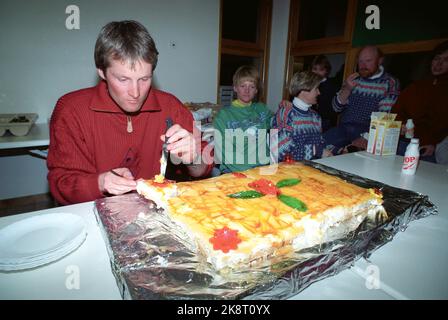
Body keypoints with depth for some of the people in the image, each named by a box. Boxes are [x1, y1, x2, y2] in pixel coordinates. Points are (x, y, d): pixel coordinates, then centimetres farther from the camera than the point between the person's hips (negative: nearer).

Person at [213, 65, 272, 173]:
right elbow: (221, 153, -5)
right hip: (233, 172, -4)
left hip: (265, 168, 4)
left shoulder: (262, 109, 14)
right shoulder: (224, 114, 1)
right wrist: (246, 172, -14)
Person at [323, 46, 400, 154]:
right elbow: (337, 108, 9)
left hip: (368, 130, -2)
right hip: (344, 127, 3)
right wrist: (347, 89, -8)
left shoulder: (390, 82, 2)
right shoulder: (353, 79, 14)